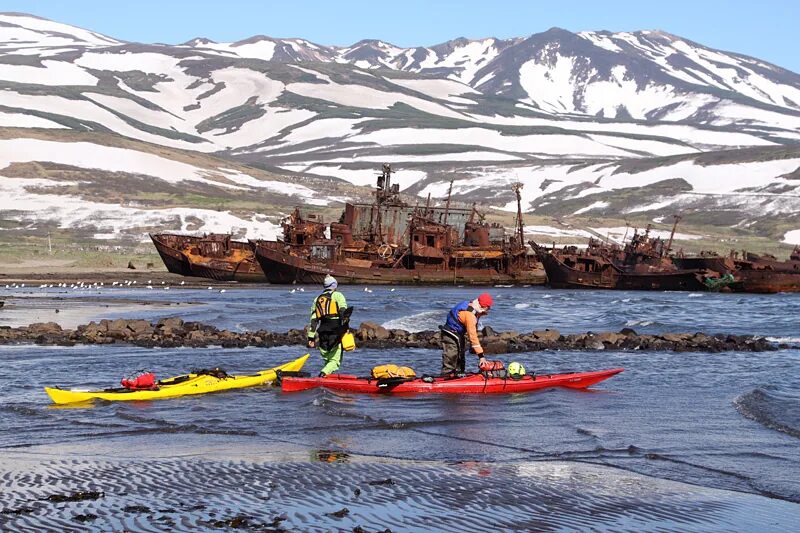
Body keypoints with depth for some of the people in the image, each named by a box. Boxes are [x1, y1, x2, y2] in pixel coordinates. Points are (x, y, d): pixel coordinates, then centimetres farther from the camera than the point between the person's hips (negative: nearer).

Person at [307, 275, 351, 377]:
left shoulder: (317, 299, 20)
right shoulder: (337, 295, 7)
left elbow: (313, 320, 15)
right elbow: (343, 309, -12)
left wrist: (311, 337, 14)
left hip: (322, 332, 5)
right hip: (336, 332, -5)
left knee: (327, 359, 17)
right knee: (335, 360, -4)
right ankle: (323, 374, -27)